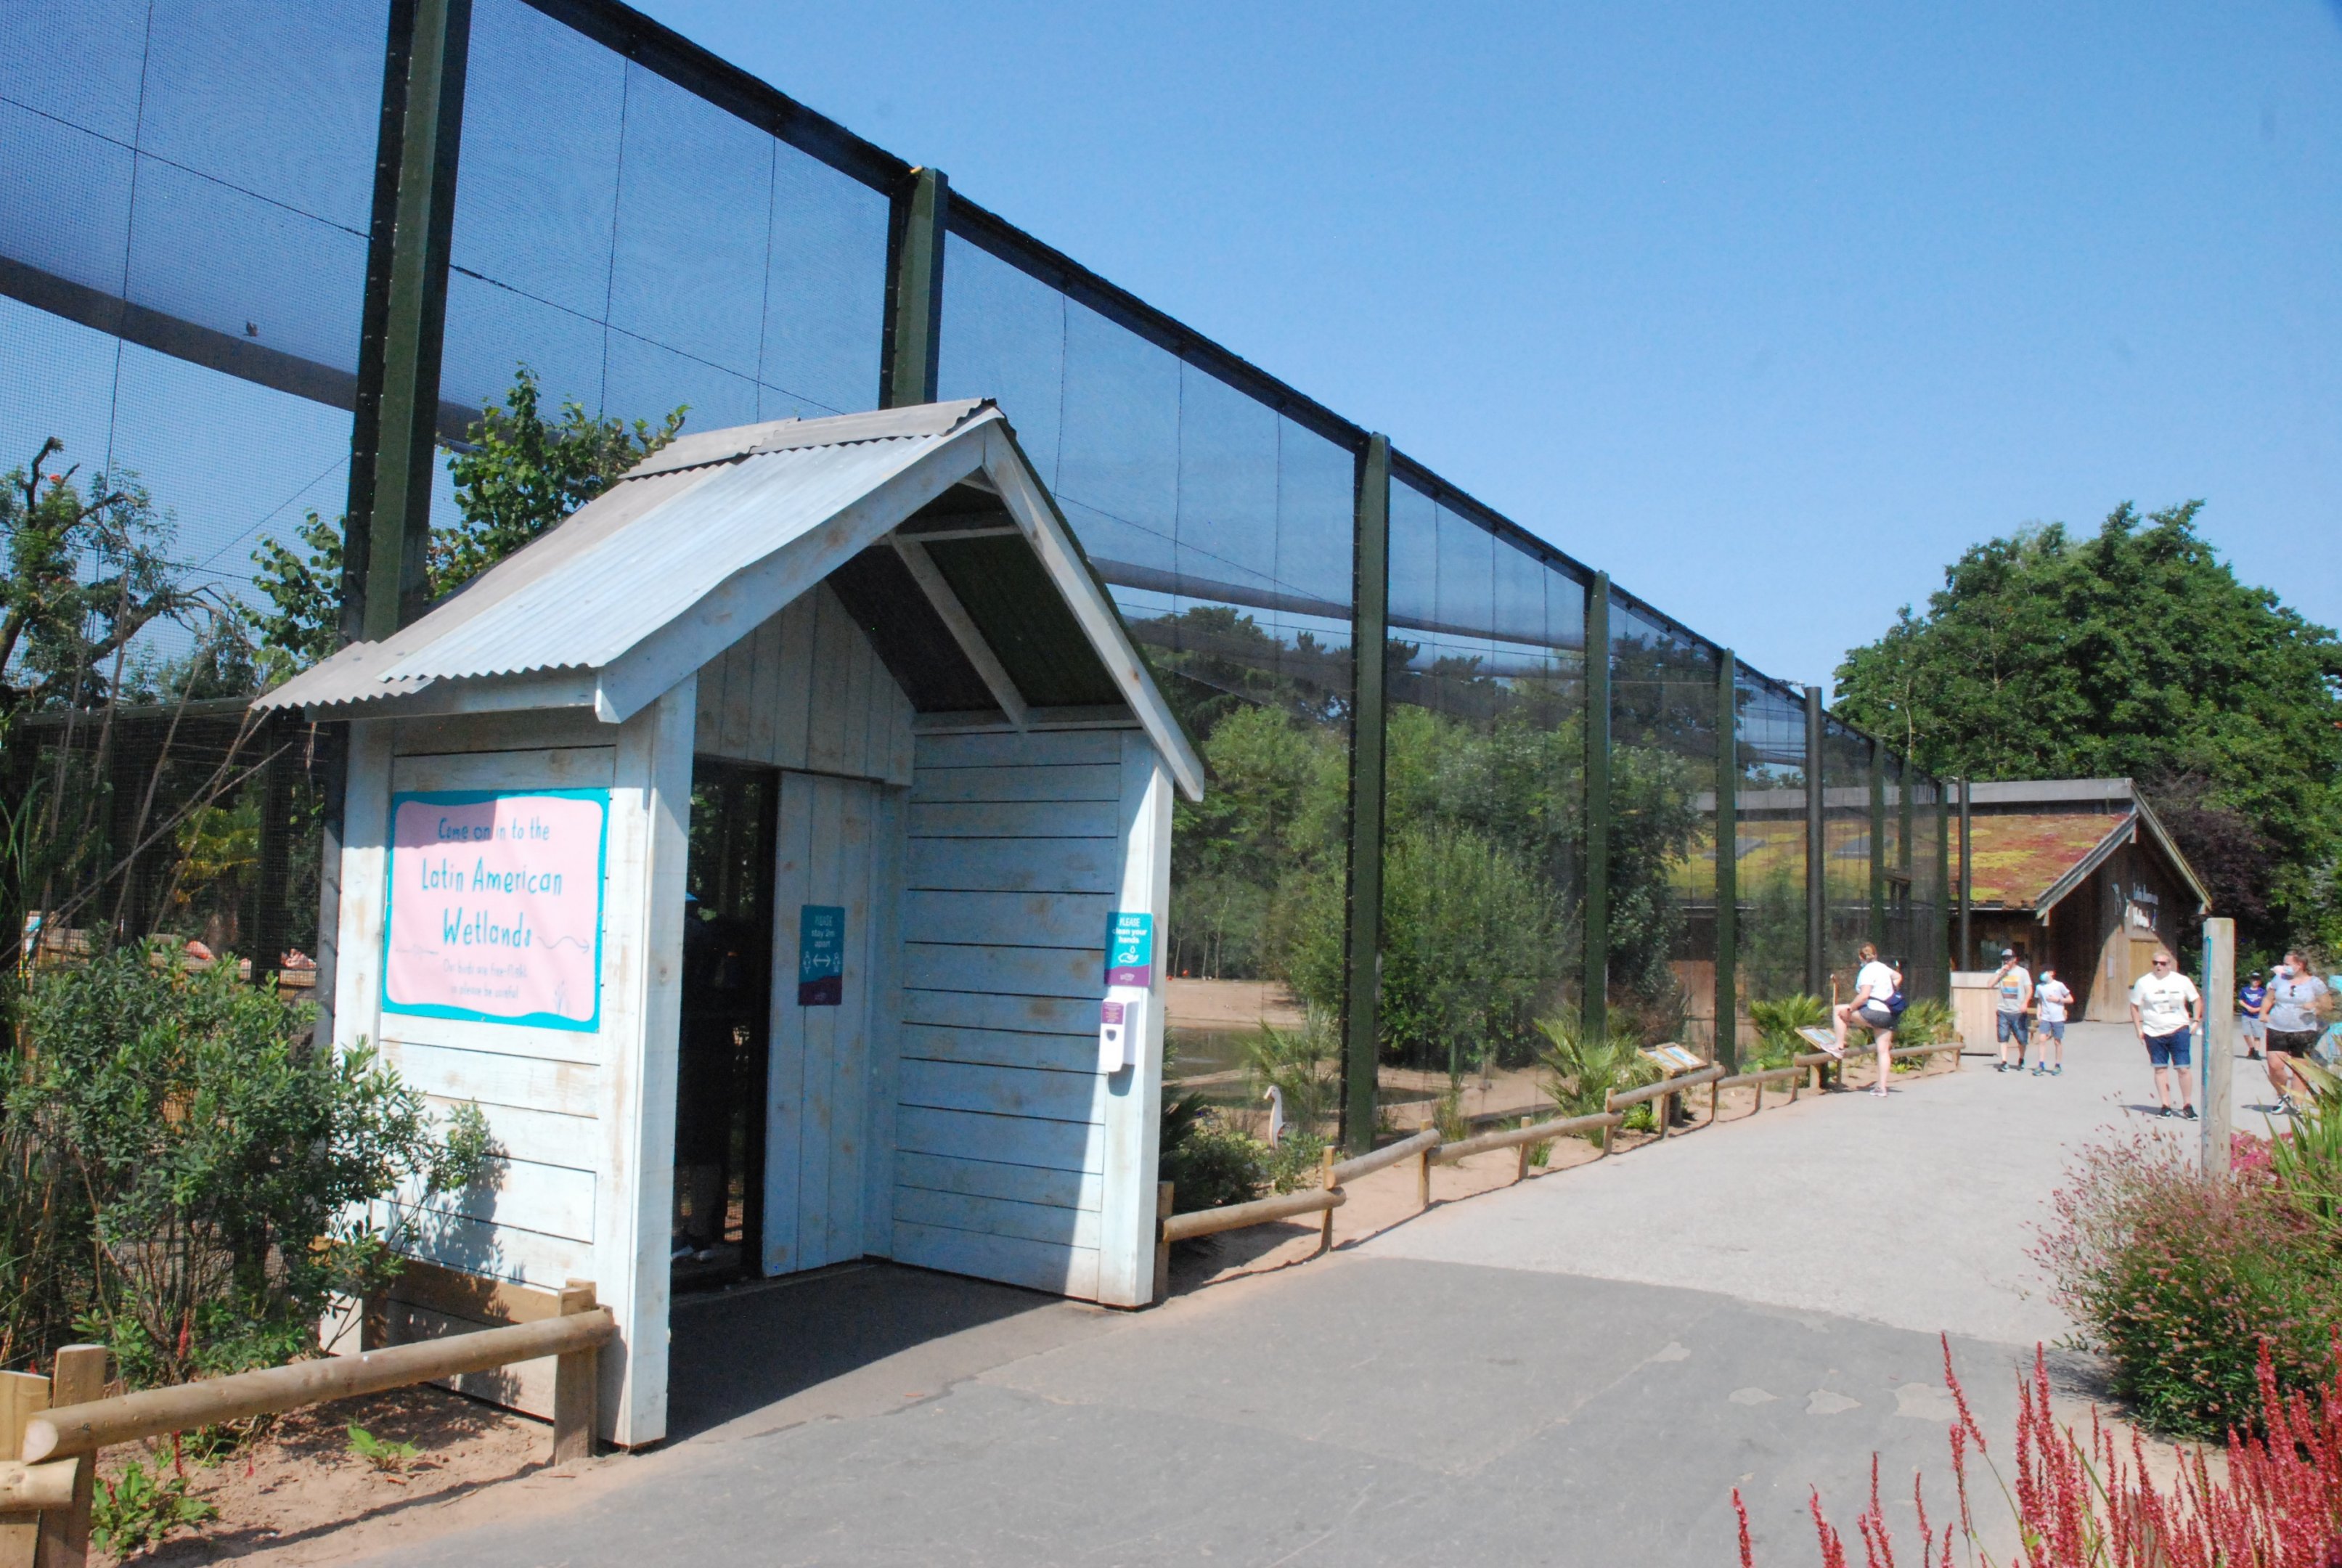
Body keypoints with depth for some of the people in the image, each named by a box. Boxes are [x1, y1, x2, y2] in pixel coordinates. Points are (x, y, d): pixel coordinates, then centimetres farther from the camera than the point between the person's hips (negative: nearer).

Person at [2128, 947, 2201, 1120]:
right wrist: (2139, 1029, 0)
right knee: (2160, 1068, 5)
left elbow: (2196, 999, 13)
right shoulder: (2144, 982, -1)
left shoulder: (2182, 981, 0)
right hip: (2154, 1033, 0)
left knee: (2183, 1068, -3)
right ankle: (2165, 1105, 10)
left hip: (2178, 1030, 0)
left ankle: (2187, 1105, 8)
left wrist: (2196, 1020, 3)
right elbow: (2134, 1006, 5)